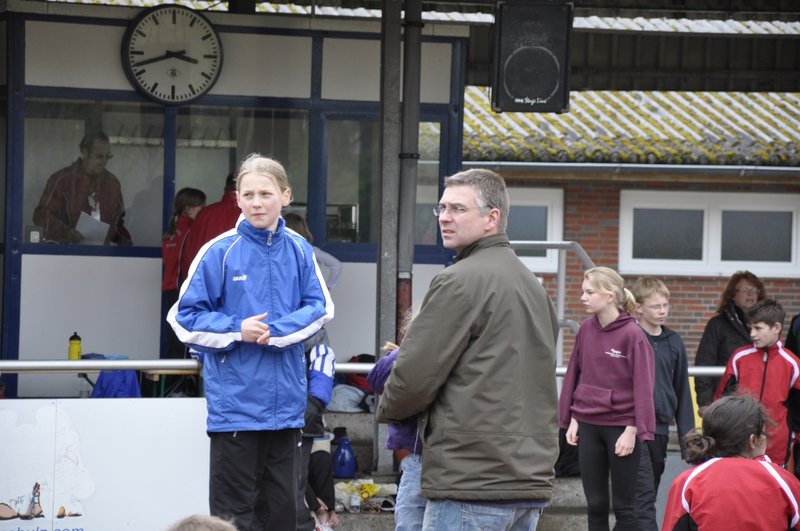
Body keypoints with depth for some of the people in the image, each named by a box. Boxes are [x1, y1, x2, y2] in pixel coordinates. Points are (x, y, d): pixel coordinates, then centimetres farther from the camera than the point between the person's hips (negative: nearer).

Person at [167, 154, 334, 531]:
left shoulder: (298, 250, 2)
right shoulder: (219, 252, -7)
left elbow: (319, 309, 1)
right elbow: (185, 318, -4)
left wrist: (275, 332, -14)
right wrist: (237, 331, -16)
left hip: (285, 399, 3)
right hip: (235, 403, -3)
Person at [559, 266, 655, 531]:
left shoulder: (633, 335, -13)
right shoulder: (586, 329, 3)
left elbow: (642, 387, -13)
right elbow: (574, 375, 10)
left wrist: (633, 431, -14)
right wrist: (571, 420, 7)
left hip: (621, 428, -5)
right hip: (588, 426, 5)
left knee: (623, 506, 3)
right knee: (595, 504, 10)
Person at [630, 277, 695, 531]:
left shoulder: (673, 342, 9)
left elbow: (682, 391, 13)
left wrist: (687, 435, 10)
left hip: (661, 427, 6)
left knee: (648, 497, 12)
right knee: (643, 499, -10)